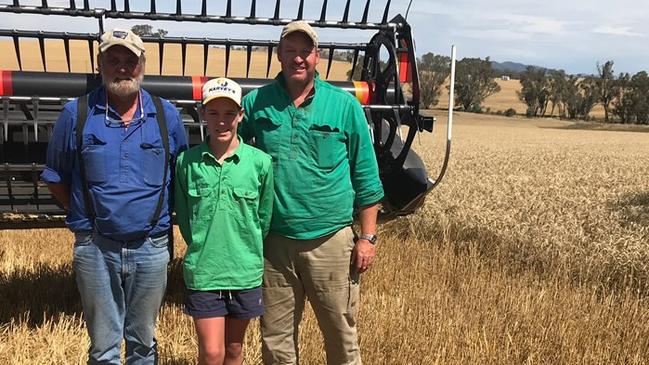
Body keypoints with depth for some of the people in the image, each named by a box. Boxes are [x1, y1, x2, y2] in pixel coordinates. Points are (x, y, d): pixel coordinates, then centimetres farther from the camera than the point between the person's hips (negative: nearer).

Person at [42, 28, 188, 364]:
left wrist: (165, 217, 6)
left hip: (151, 248, 1)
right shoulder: (76, 114, -3)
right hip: (95, 248, -1)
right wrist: (84, 214, 2)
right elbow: (55, 177, 7)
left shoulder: (166, 115, 1)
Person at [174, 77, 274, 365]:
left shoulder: (259, 162, -7)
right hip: (203, 272, -1)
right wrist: (203, 250, 7)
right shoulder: (187, 161, -5)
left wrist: (247, 252, 6)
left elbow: (265, 218, 3)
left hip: (246, 273, 1)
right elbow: (183, 218, 6)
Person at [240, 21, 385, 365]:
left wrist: (367, 237, -1)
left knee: (342, 336, 11)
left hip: (331, 242, -1)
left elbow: (366, 177, 2)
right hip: (275, 241, 2)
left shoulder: (345, 105, -1)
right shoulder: (256, 103, 2)